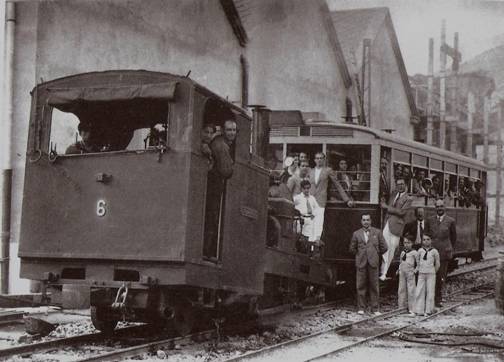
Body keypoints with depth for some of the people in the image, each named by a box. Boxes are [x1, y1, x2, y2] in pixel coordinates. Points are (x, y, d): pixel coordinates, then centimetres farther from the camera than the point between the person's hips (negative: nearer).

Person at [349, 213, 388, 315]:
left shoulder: (377, 232, 6)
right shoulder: (356, 234, 8)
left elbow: (383, 247, 9)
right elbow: (352, 249, 16)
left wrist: (375, 255, 11)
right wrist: (360, 255, 12)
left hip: (373, 263, 0)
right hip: (361, 263, 1)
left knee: (374, 286, 1)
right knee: (361, 286, 0)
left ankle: (375, 308, 7)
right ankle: (361, 308, 8)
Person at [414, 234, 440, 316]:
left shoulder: (434, 251, -3)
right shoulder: (420, 251, 3)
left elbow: (437, 264, 5)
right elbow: (417, 260, 19)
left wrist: (433, 272, 7)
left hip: (431, 274, -2)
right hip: (421, 274, 2)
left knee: (430, 292, -1)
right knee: (420, 292, -1)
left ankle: (428, 310, 5)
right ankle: (419, 310, 3)